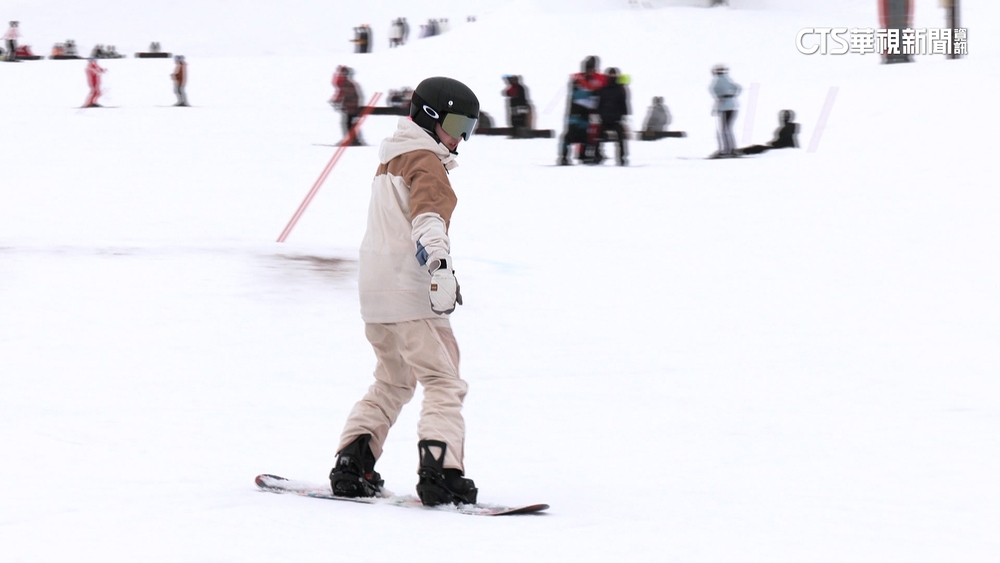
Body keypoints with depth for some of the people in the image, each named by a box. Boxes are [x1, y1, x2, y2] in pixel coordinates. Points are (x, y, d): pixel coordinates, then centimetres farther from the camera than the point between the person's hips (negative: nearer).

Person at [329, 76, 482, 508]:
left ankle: (351, 465, 16)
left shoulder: (391, 159, 21)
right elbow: (427, 215, -27)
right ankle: (441, 472, -22)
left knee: (392, 382, 22)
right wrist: (439, 265, -41)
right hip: (410, 294, -9)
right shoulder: (426, 161, -8)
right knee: (443, 382, -9)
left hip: (375, 293, 9)